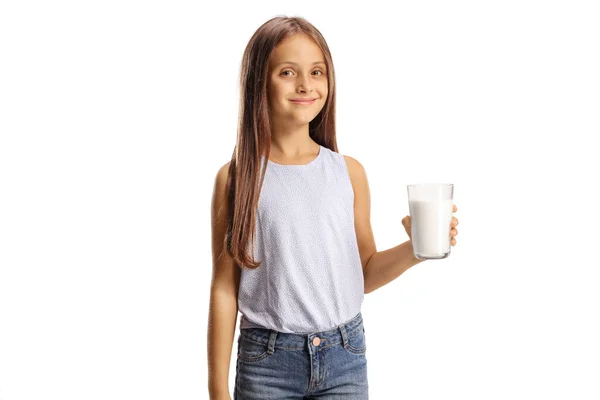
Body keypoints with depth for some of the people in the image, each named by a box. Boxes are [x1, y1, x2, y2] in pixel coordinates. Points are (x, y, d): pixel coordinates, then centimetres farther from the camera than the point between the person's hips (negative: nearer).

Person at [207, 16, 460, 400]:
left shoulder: (349, 171, 0)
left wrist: (414, 249, -10)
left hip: (344, 357, 2)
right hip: (266, 362, -2)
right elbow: (224, 288, -3)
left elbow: (365, 274, 9)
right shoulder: (236, 178, -6)